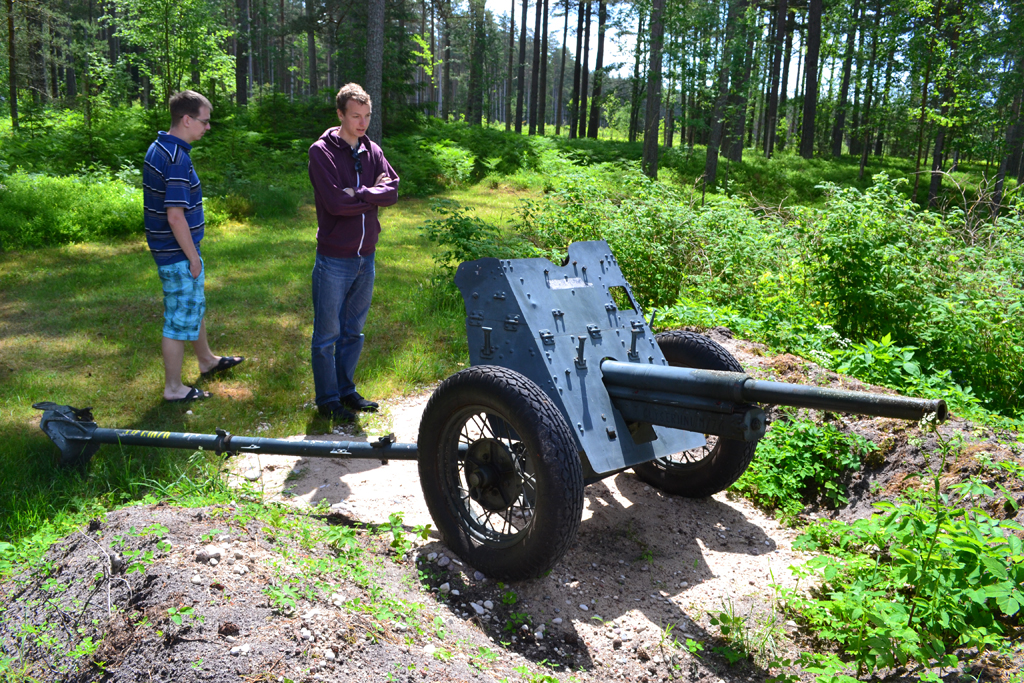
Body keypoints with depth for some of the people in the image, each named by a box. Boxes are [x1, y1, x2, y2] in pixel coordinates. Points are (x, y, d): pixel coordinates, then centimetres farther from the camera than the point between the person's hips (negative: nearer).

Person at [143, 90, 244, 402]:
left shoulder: (159, 148, 8)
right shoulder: (177, 159, -24)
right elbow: (175, 216, -27)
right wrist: (193, 257, -17)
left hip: (167, 248, 10)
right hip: (178, 254, -10)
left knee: (194, 305, 25)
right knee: (180, 318, 1)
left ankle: (207, 360, 44)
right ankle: (173, 388, 14)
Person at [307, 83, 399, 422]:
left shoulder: (373, 151, 8)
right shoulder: (322, 151, -9)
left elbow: (392, 191, -5)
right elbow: (336, 202, -20)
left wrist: (357, 194, -16)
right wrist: (373, 194, -10)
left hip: (366, 257, 6)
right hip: (334, 259, -5)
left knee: (354, 331, 16)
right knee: (328, 334, 5)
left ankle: (345, 389, 31)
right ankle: (328, 400, 18)